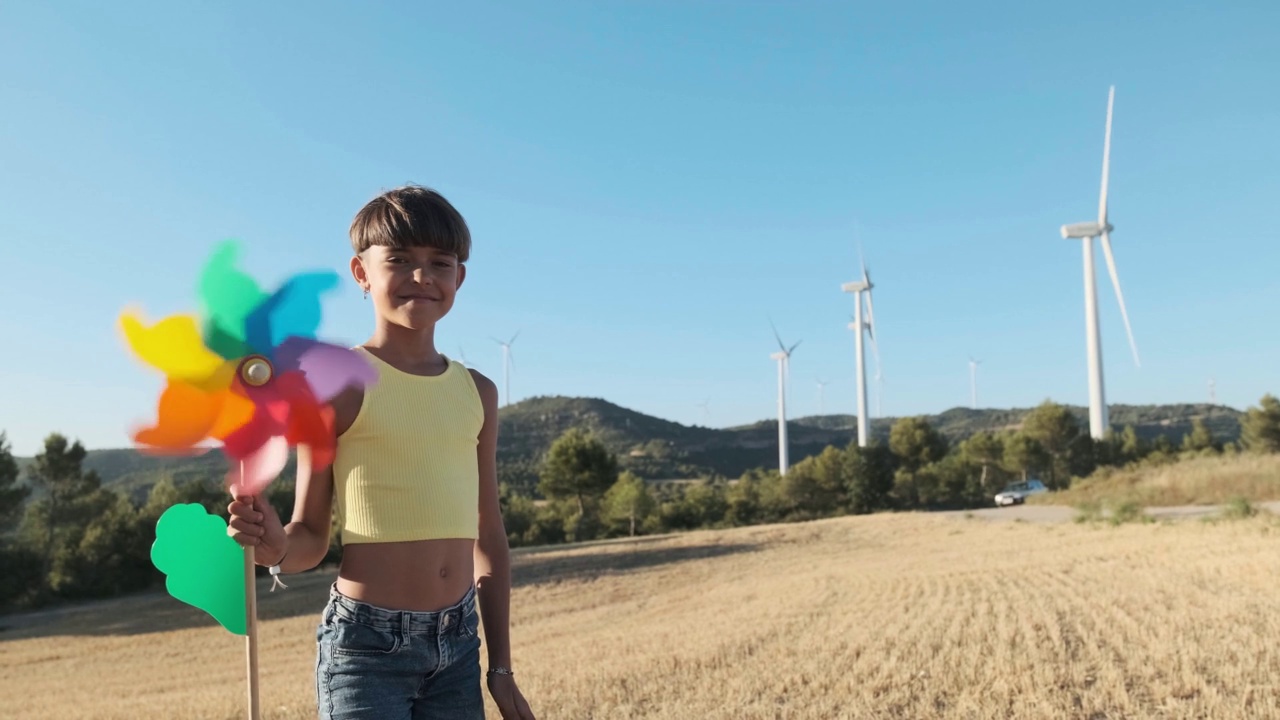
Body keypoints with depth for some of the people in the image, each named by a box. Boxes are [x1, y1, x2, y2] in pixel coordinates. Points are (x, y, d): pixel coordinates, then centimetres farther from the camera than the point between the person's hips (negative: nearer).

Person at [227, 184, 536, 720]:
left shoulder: (478, 393, 7)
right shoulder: (339, 383, -7)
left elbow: (489, 538, 11)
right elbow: (311, 537, -3)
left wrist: (501, 667, 13)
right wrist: (277, 547, -26)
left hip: (458, 643, 5)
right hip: (368, 643, -5)